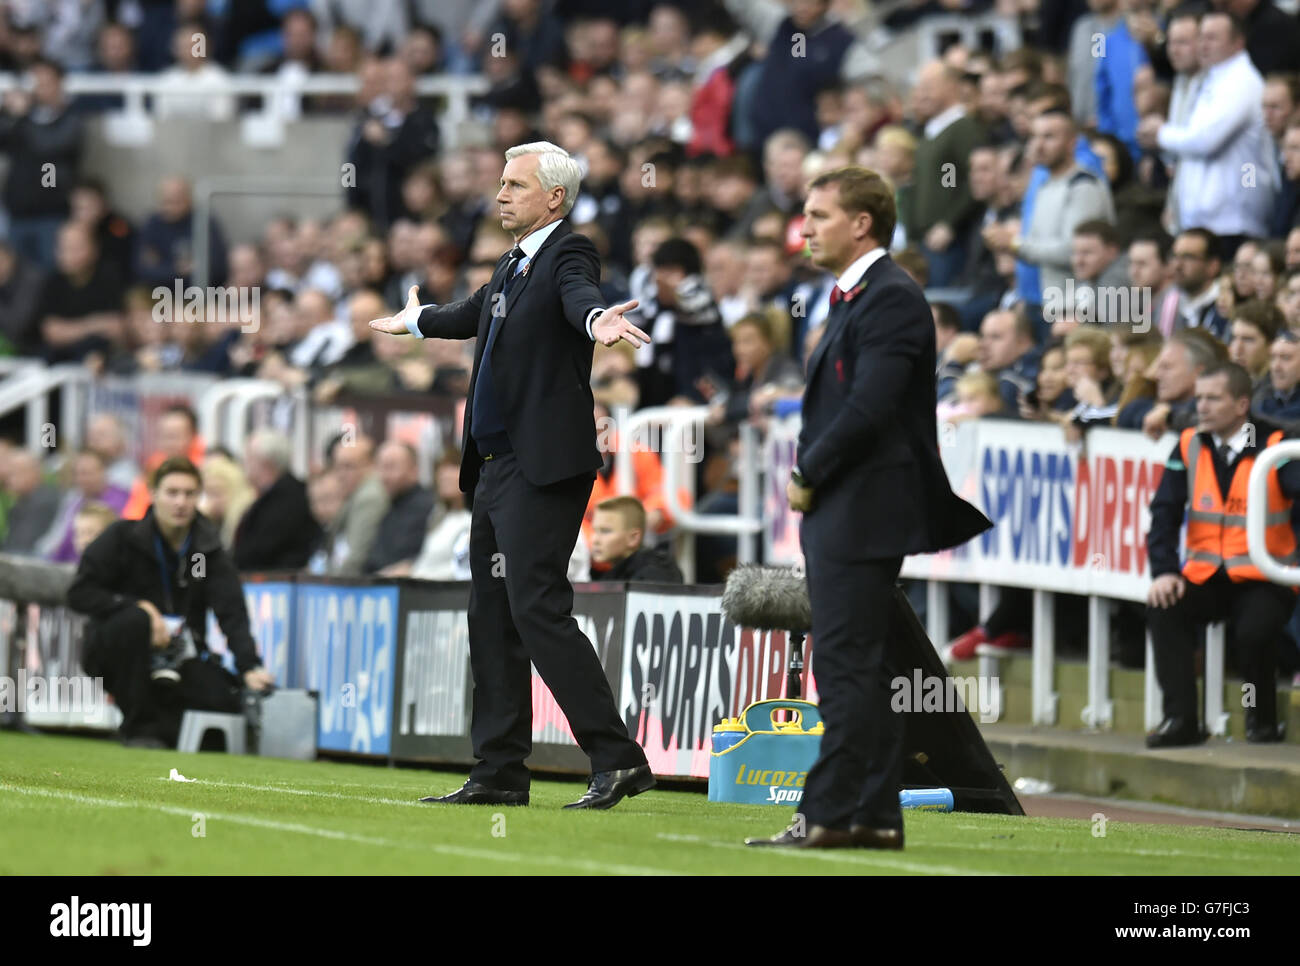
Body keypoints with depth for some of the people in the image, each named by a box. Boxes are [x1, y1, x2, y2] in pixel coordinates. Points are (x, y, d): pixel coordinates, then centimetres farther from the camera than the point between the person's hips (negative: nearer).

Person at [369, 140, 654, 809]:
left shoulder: (567, 254, -7)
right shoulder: (512, 266, 20)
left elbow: (579, 295, -31)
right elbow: (472, 316, 41)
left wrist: (597, 322, -55)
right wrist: (415, 321, 60)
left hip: (542, 468, -10)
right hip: (495, 466, 10)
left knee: (538, 609, -17)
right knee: (492, 618, 10)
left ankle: (618, 760, -17)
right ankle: (498, 774, 15)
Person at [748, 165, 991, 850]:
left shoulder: (891, 299, -13)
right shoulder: (850, 298, 19)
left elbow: (869, 408, -21)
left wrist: (808, 476, -12)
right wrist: (808, 474, 9)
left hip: (861, 511, -10)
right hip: (837, 514, 10)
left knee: (848, 668, -9)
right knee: (858, 670, 10)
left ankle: (829, 813, -10)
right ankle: (875, 817, 12)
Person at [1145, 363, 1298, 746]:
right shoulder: (1191, 445, 5)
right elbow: (1165, 512, 1)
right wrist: (1164, 571, -12)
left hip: (1262, 580, -4)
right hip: (1206, 578, 4)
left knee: (1252, 630, -31)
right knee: (1163, 609, -24)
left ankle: (1263, 721, -3)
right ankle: (1180, 718, -20)